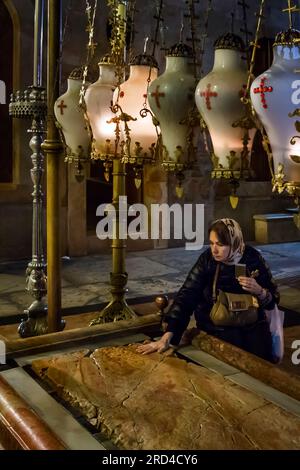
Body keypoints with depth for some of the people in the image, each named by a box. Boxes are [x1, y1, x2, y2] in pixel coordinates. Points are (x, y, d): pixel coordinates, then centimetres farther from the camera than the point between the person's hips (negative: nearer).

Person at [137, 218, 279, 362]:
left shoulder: (252, 258, -10)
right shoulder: (207, 259, -13)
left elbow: (273, 300, 0)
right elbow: (186, 296, -19)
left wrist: (259, 291, -24)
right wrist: (166, 338, -29)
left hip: (251, 320, 2)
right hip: (216, 323, -1)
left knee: (262, 356, -21)